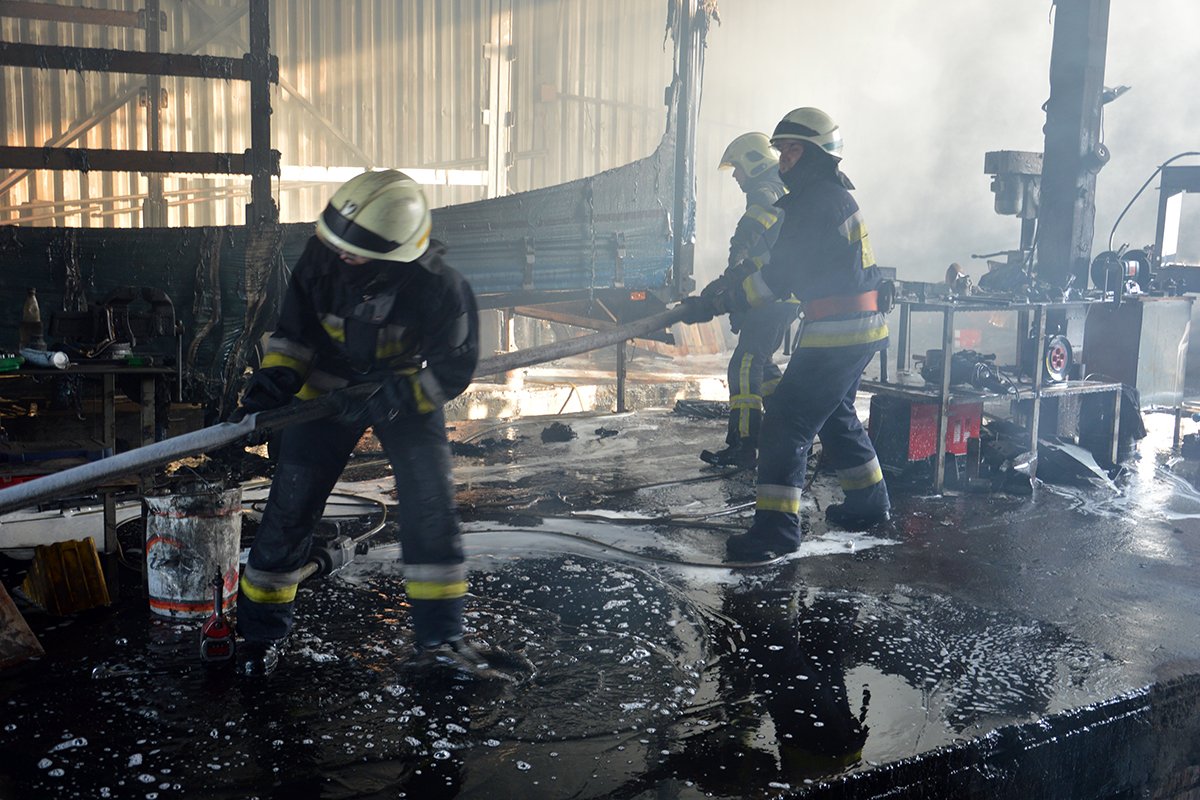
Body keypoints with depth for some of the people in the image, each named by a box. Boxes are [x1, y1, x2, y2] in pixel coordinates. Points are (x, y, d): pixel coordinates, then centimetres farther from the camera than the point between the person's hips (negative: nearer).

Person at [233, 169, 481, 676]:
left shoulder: (437, 286, -28)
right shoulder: (321, 259, -21)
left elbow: (454, 367, -17)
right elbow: (294, 329, -5)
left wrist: (394, 399, -27)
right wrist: (274, 379, -19)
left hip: (406, 391, -1)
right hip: (328, 387, 1)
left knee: (430, 506, -9)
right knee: (290, 506, -1)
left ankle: (439, 634, 7)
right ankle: (260, 631, 17)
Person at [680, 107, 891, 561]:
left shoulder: (820, 202, -17)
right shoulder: (829, 196, 17)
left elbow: (779, 277, -21)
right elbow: (784, 263, 19)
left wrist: (716, 302, -18)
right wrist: (722, 285, 12)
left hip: (836, 332, -11)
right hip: (860, 329, 11)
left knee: (787, 421, -10)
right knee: (835, 415, 25)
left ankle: (776, 527, -11)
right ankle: (868, 502, 37)